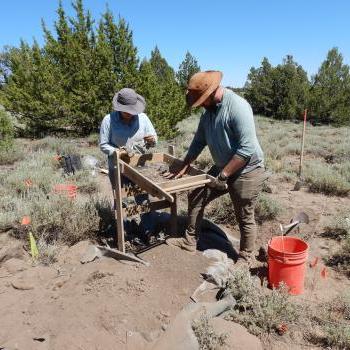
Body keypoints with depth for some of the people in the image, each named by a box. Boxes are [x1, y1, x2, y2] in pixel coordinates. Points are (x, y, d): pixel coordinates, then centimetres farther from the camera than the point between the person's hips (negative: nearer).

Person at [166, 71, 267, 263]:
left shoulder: (238, 107, -23)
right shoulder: (209, 110, 3)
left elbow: (247, 148, -28)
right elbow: (199, 141, 12)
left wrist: (223, 175, -24)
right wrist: (183, 168, 10)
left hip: (247, 170, -8)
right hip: (222, 168, 8)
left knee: (244, 218, 5)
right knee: (196, 197, 11)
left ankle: (246, 259, 26)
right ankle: (189, 241, 26)